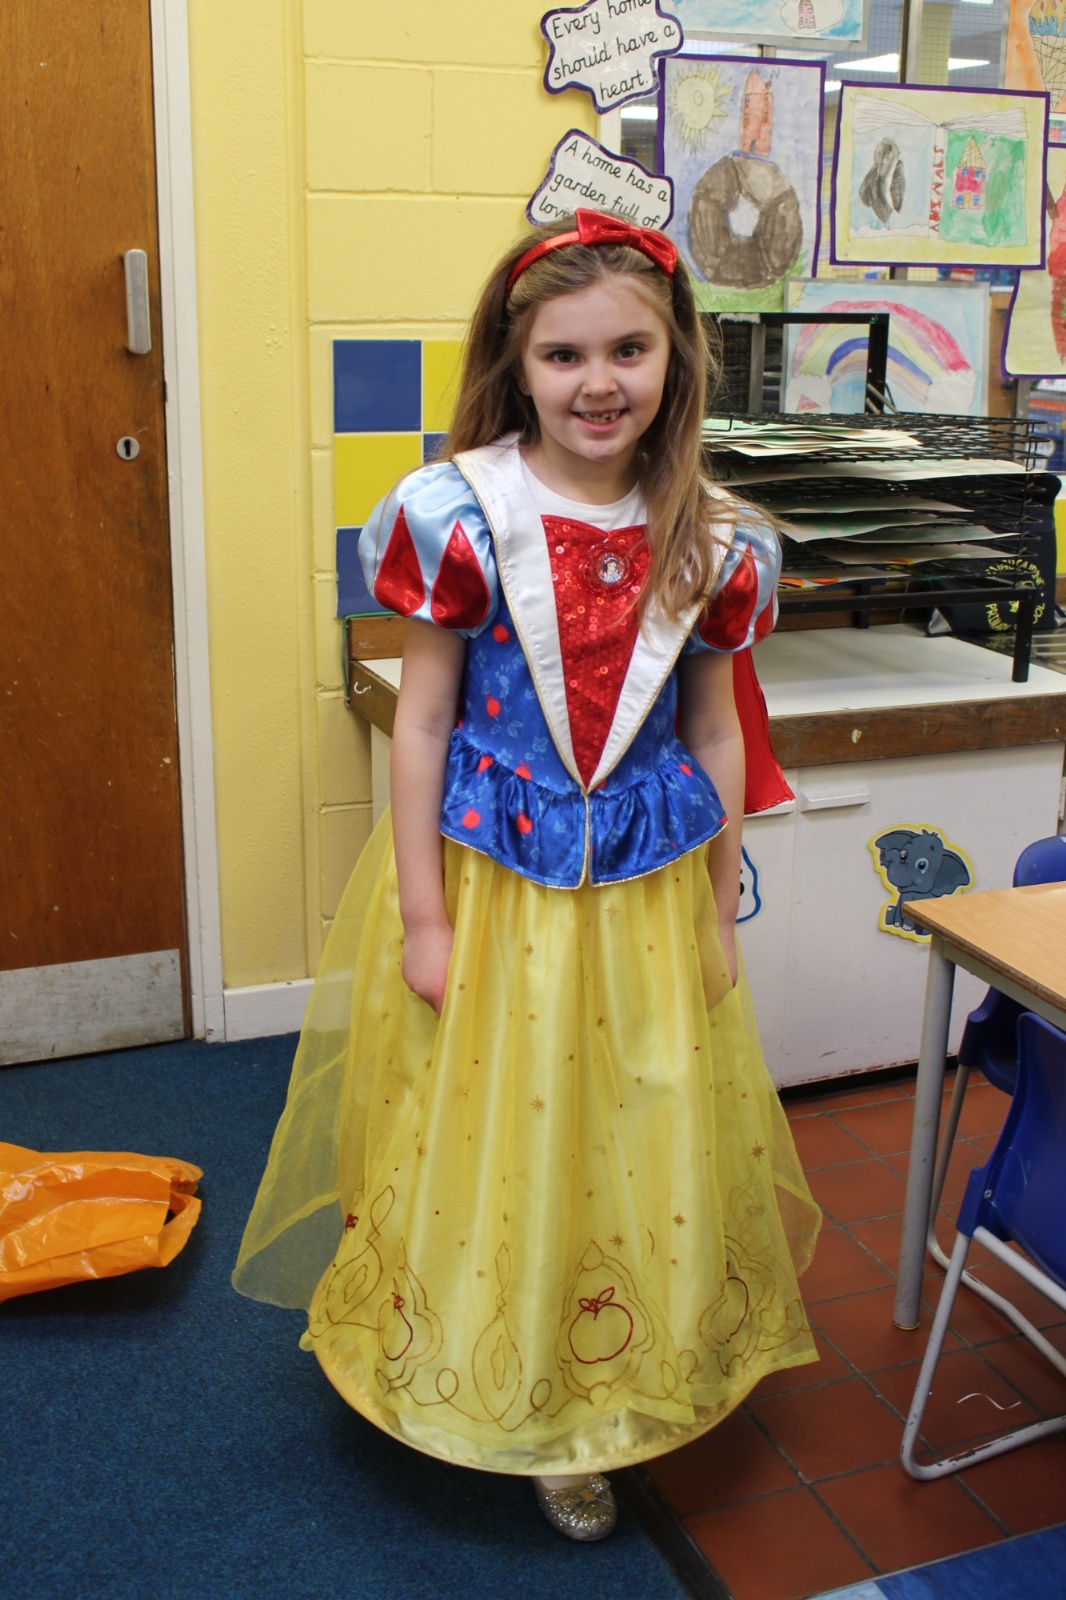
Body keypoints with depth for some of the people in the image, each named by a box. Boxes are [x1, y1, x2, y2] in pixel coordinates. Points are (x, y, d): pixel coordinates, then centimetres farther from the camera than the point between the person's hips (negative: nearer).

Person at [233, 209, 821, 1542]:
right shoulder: (463, 514, -12)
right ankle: (478, 1387, 39)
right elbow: (420, 720, -8)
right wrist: (422, 919, -8)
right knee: (481, 1150, 12)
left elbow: (714, 732, 3)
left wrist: (720, 915, 7)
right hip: (487, 884, -2)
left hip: (645, 895, 3)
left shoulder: (711, 539, -5)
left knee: (639, 1156, 14)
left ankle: (580, 1417, 37)